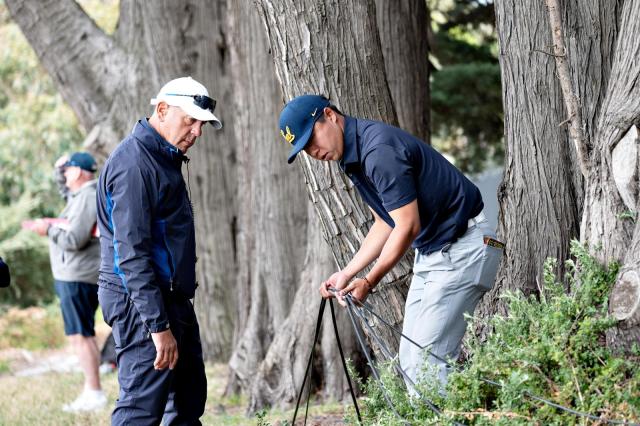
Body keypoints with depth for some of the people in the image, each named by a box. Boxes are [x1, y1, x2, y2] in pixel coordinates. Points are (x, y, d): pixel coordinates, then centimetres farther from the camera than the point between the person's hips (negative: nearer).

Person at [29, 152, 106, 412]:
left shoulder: (87, 198, -17)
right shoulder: (81, 195, 14)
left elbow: (74, 239, -22)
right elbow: (65, 191, 38)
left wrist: (49, 229, -11)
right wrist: (59, 170, 23)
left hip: (77, 278, -11)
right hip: (74, 276, 11)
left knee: (80, 336, -13)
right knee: (85, 335, 13)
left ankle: (95, 393, -15)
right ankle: (91, 393, 17)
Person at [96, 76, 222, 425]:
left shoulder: (164, 157, 15)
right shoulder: (134, 162, -18)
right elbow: (132, 253, -23)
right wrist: (158, 326, -25)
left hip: (171, 298, 11)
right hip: (142, 303, -11)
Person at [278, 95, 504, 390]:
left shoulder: (379, 150, -23)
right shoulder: (352, 158, 9)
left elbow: (408, 227, -22)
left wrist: (369, 282, -15)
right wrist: (348, 273, 8)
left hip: (463, 249, -11)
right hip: (430, 252, 11)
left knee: (427, 357, -14)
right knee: (410, 358, 9)